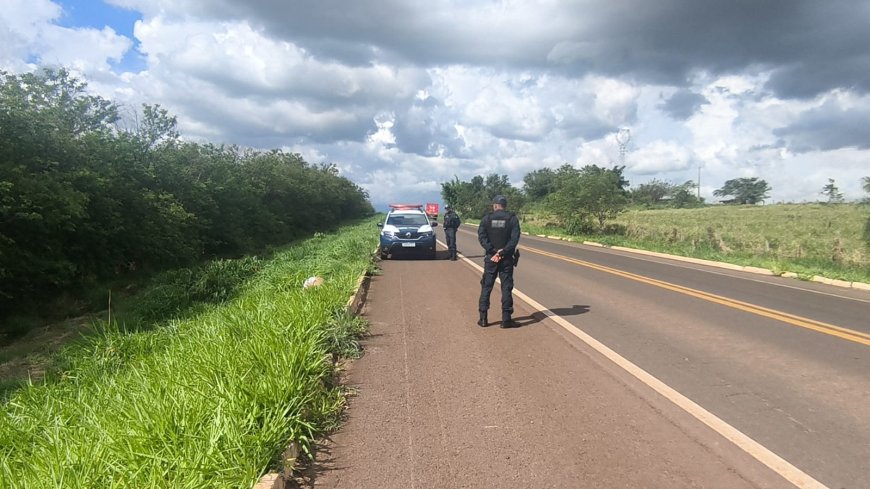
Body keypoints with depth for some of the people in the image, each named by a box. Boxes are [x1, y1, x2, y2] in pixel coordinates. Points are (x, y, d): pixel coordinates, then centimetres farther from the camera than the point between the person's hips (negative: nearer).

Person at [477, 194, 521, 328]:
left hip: (490, 258, 1)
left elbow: (481, 237, -9)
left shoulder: (487, 218, 1)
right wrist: (502, 252, -14)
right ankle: (506, 319, 3)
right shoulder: (512, 219, -1)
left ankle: (483, 318, 9)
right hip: (506, 259, -1)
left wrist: (493, 252, -13)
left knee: (486, 287, 9)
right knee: (506, 288, 4)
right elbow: (515, 238, -12)